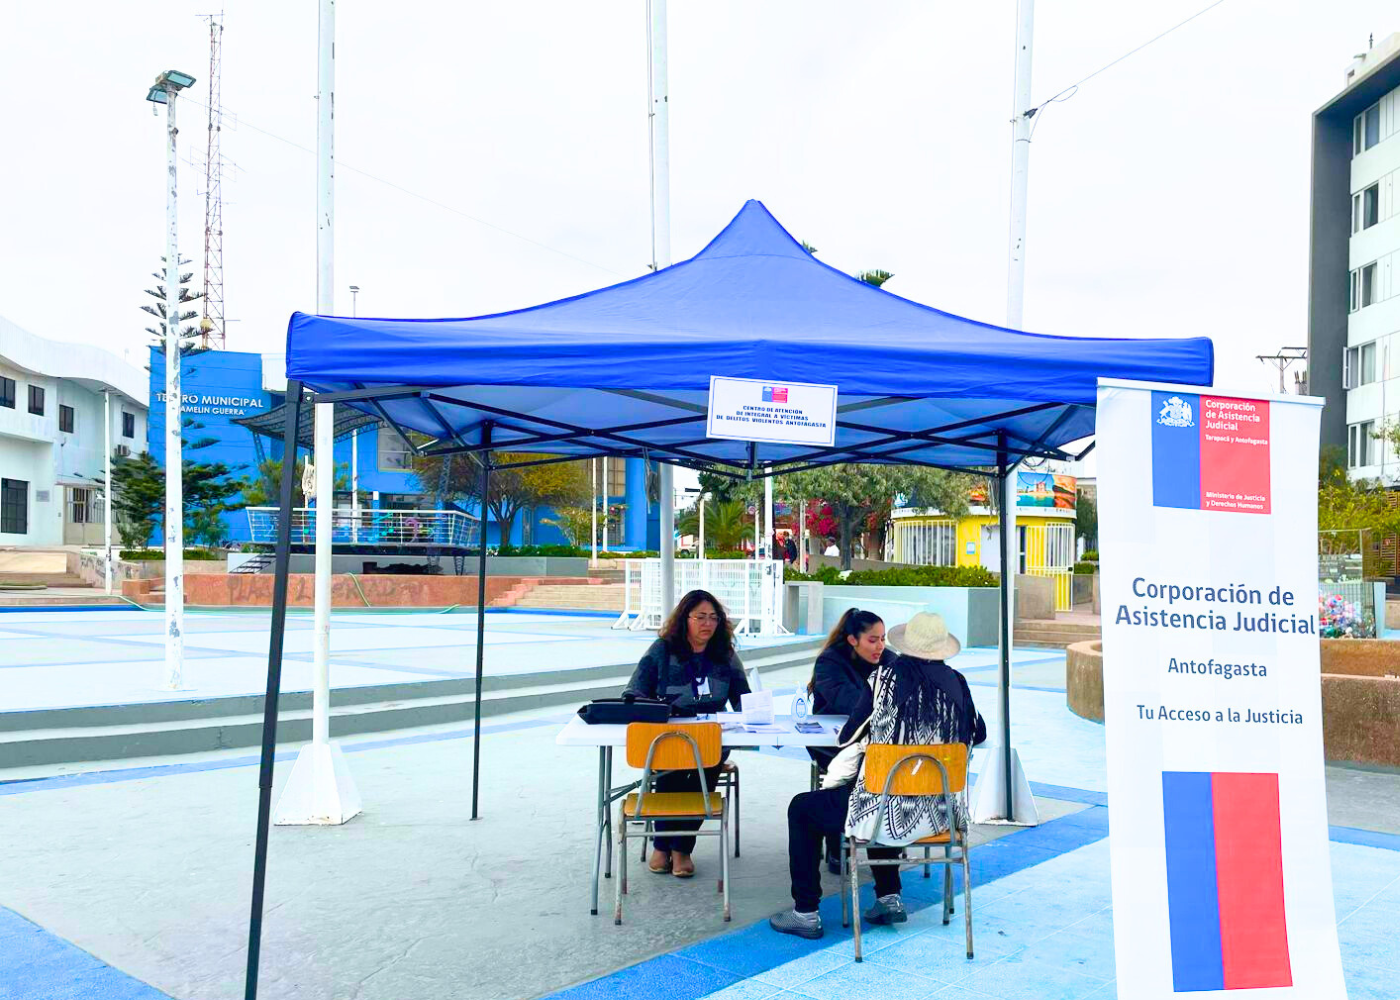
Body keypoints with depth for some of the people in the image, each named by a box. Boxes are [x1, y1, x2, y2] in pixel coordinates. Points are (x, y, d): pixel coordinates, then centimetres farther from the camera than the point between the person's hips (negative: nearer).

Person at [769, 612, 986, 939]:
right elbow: (977, 735, 16)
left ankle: (805, 913, 18)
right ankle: (889, 898, 33)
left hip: (889, 815, -6)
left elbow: (850, 737, -5)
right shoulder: (955, 682, 1)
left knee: (802, 809, 16)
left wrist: (831, 781, 12)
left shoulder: (886, 677, -10)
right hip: (939, 812, 6)